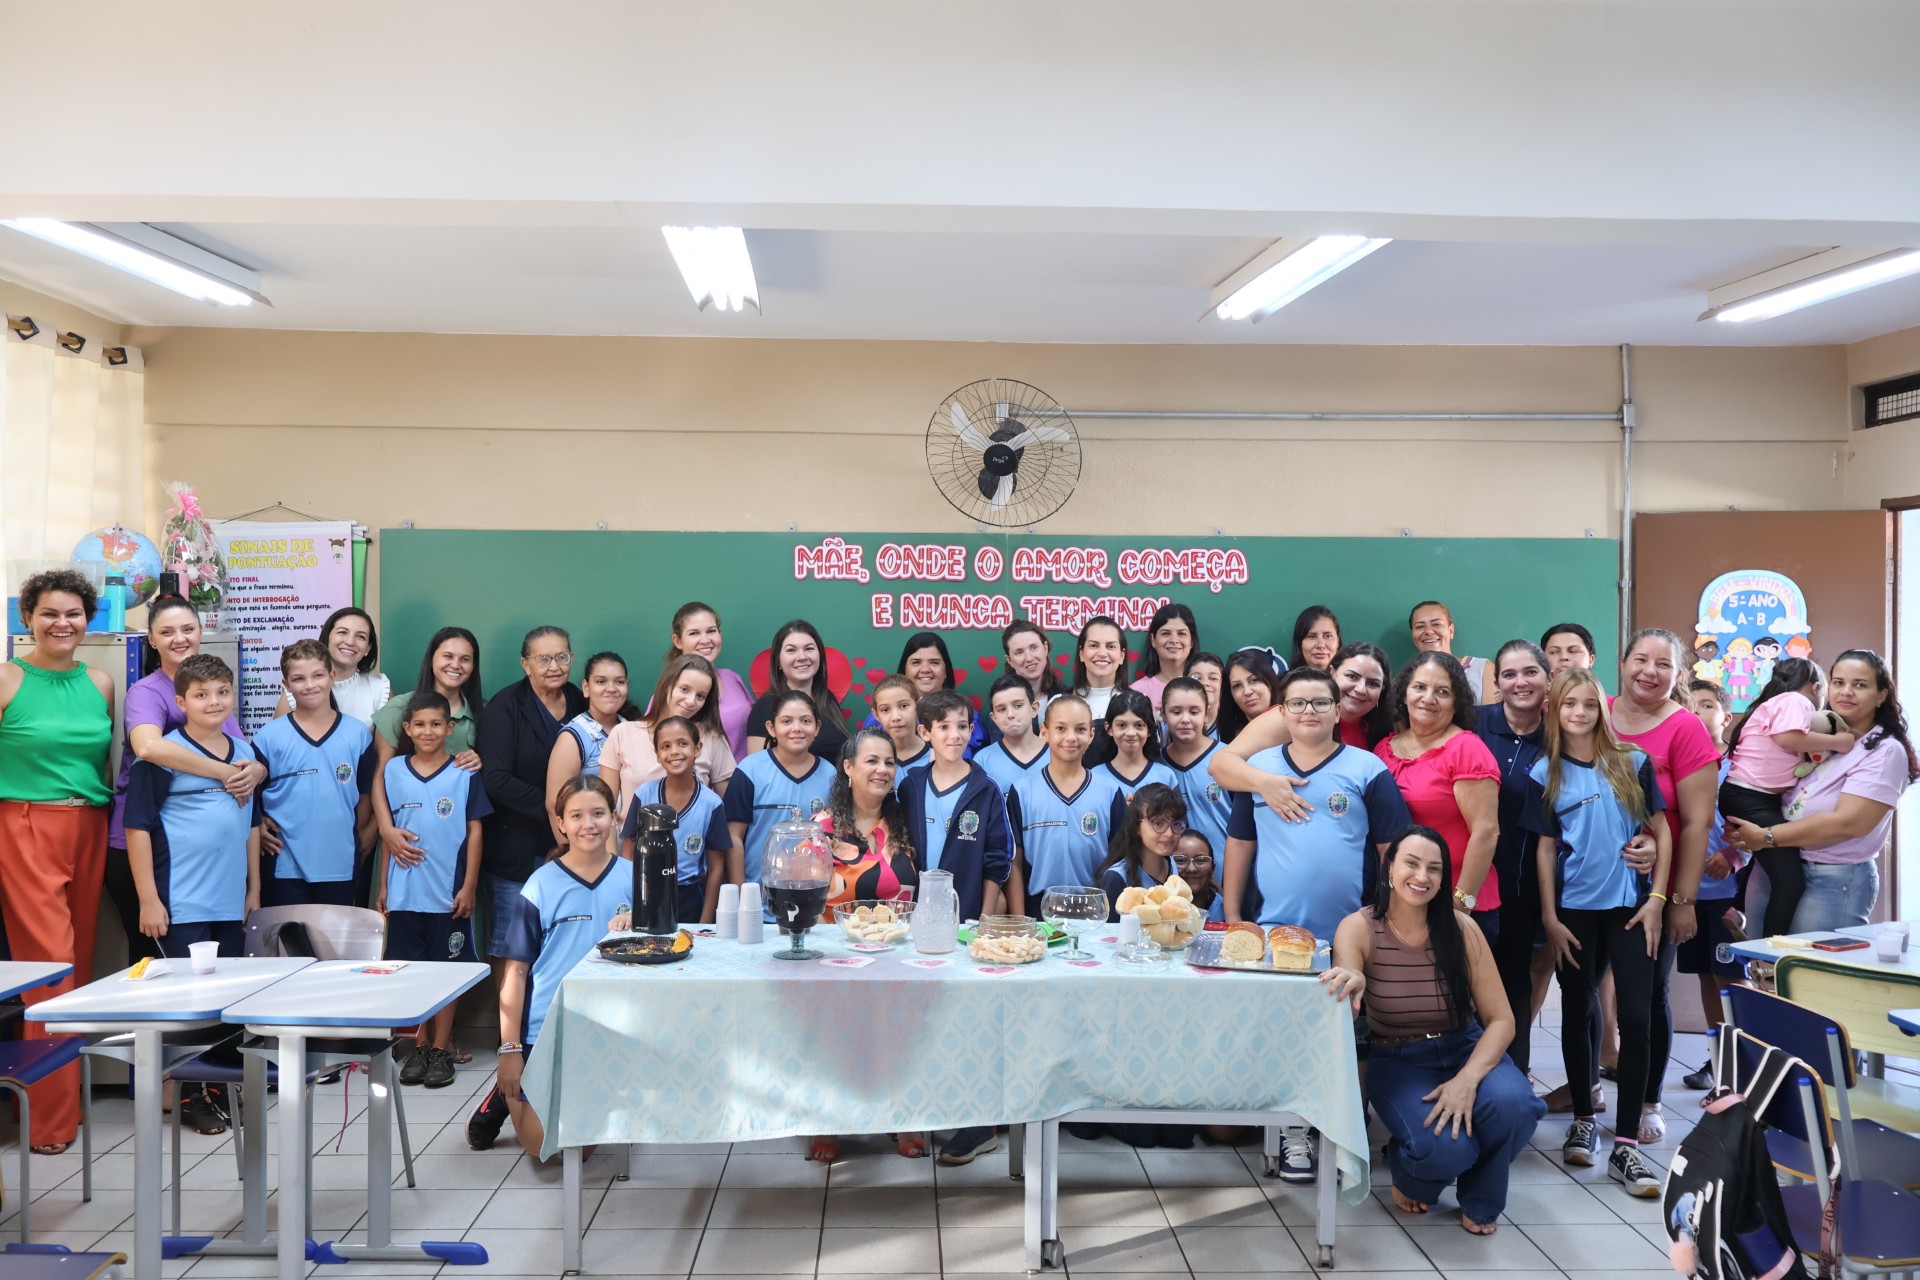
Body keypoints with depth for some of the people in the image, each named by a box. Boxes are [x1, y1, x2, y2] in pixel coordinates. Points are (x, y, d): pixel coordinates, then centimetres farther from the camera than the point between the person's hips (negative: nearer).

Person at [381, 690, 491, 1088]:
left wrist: (469, 886, -5)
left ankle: (442, 1049, 13)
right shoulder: (394, 770, 6)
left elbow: (474, 831, -1)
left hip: (449, 891, -2)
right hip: (405, 891, 2)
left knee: (446, 969, 4)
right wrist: (385, 884, 8)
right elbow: (388, 830, 10)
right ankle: (422, 1046, 20)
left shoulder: (464, 773, -2)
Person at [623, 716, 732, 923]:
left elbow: (716, 869, 0)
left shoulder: (711, 804, -5)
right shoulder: (644, 795, -3)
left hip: (689, 904, -1)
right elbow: (627, 854, 3)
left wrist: (705, 923, -2)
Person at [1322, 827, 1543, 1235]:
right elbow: (1345, 1008, -25)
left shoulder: (1461, 929, -9)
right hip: (1398, 1062, -2)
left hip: (1465, 1050, 2)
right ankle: (1412, 1178, 11)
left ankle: (1480, 1201, 3)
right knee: (1444, 1147, -30)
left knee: (1511, 1103, -31)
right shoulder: (1359, 928, -12)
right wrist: (1352, 982, -51)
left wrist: (1467, 1079, -26)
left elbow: (1501, 1019, -9)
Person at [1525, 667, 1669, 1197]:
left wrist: (1656, 899, -4)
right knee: (1577, 1014, 10)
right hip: (1573, 910, 1)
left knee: (1636, 1018, -6)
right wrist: (1550, 918, -1)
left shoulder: (1632, 762, 1)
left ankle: (1626, 1145, -1)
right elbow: (1545, 848, 3)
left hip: (1629, 907, 0)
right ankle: (1583, 1119, 27)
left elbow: (1660, 830, 3)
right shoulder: (1546, 773, 2)